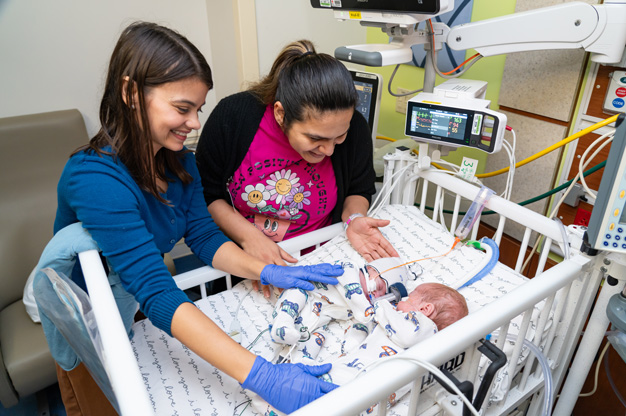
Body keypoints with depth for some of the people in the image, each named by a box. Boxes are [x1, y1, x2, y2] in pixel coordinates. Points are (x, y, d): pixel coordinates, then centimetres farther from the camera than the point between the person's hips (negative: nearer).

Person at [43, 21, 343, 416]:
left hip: (152, 309, 6)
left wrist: (270, 272, -25)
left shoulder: (179, 160, -11)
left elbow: (204, 235, -8)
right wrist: (262, 376, -48)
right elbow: (156, 295, -43)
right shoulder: (95, 178, -36)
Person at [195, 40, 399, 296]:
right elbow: (205, 193, -5)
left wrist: (354, 218, -14)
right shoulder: (233, 117, -17)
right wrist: (248, 236, -18)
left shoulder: (354, 128, -12)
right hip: (238, 255, 0)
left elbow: (358, 190, 8)